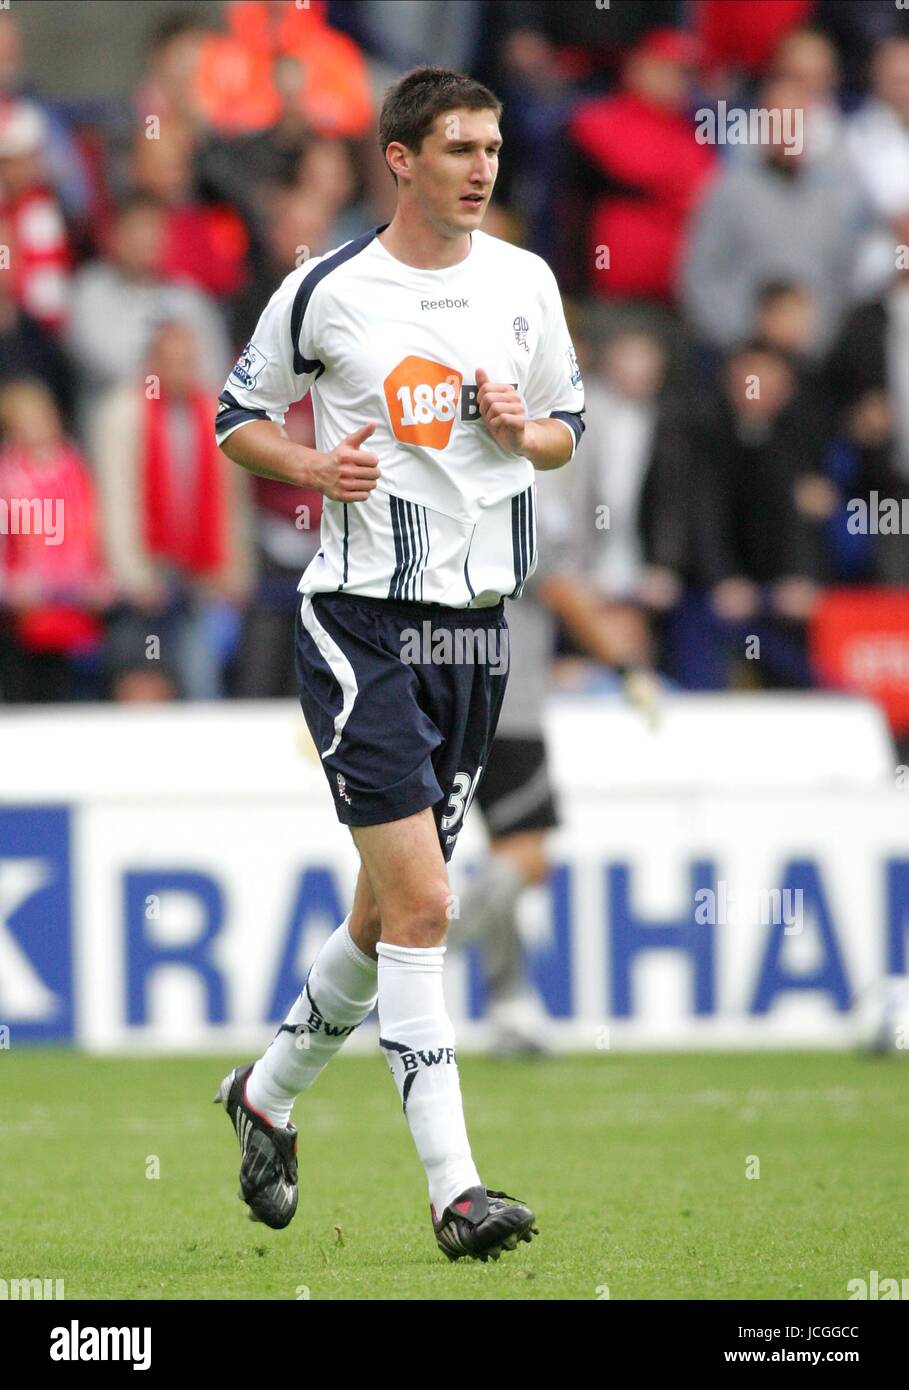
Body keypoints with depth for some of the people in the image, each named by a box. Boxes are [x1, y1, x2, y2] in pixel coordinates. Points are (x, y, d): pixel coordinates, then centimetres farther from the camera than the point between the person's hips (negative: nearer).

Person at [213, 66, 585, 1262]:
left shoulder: (525, 283, 7)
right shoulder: (325, 292, -4)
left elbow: (569, 426, 18)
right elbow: (238, 415, 8)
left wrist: (526, 431, -5)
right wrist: (310, 465, -12)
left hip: (477, 617, 5)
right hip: (361, 615, -5)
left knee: (391, 910, 13)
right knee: (419, 903, -14)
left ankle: (268, 1094, 37)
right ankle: (454, 1189, -16)